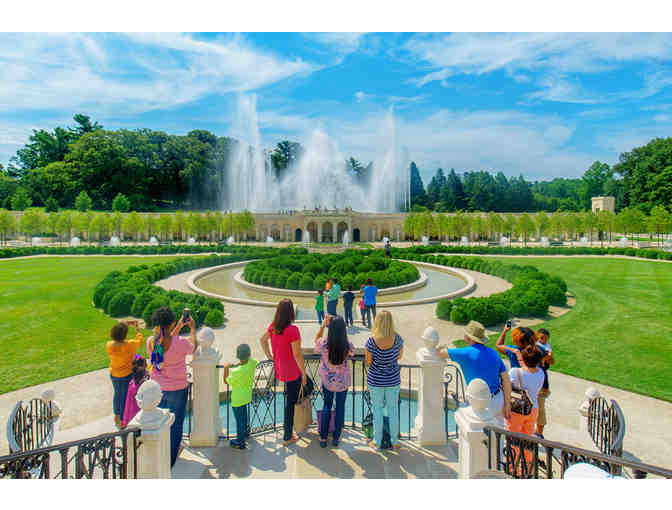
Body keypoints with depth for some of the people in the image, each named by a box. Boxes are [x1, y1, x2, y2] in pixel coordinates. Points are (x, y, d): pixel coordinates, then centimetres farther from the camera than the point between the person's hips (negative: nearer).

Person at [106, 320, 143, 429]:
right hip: (126, 375, -5)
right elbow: (139, 341, -7)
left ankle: (116, 416, 46)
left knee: (117, 394, 26)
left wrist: (126, 324, 7)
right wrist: (137, 328, 7)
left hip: (113, 375, 5)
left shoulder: (109, 345, -16)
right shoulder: (129, 345, -28)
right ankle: (122, 421, 23)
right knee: (125, 397, 11)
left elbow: (115, 338, 6)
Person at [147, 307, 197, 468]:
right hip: (177, 389, -4)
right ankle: (170, 459, 29)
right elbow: (193, 347, -3)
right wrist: (192, 328, 10)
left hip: (157, 388, 4)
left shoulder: (150, 341, -14)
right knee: (175, 424, 16)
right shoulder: (180, 342, -27)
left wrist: (179, 326, 15)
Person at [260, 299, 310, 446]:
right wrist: (303, 373, -12)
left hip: (279, 370, 7)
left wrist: (270, 356, 19)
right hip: (292, 372, -7)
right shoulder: (292, 330, -26)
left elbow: (262, 340, 13)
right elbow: (297, 355, -22)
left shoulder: (273, 326, -4)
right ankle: (288, 437, 23)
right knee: (290, 403, 8)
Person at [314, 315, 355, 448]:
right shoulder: (348, 346, -24)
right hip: (343, 382, -1)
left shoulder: (323, 344, -25)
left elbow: (316, 340, 0)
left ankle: (323, 438, 28)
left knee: (327, 406, 21)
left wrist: (323, 325, -5)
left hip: (327, 381, 1)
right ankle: (336, 438, 30)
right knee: (340, 407, 18)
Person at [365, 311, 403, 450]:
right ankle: (394, 441, 31)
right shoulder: (397, 339, -16)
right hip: (393, 379, 2)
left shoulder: (371, 341, -22)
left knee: (377, 409, 15)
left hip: (376, 380, -1)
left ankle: (377, 441, 28)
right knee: (393, 409, 18)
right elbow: (399, 356, 0)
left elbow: (368, 362, -11)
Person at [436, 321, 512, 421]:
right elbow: (506, 380, 4)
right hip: (498, 400, 6)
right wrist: (507, 404, 11)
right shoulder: (493, 353, 2)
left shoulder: (467, 353, -16)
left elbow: (439, 352, -9)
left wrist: (440, 347, 15)